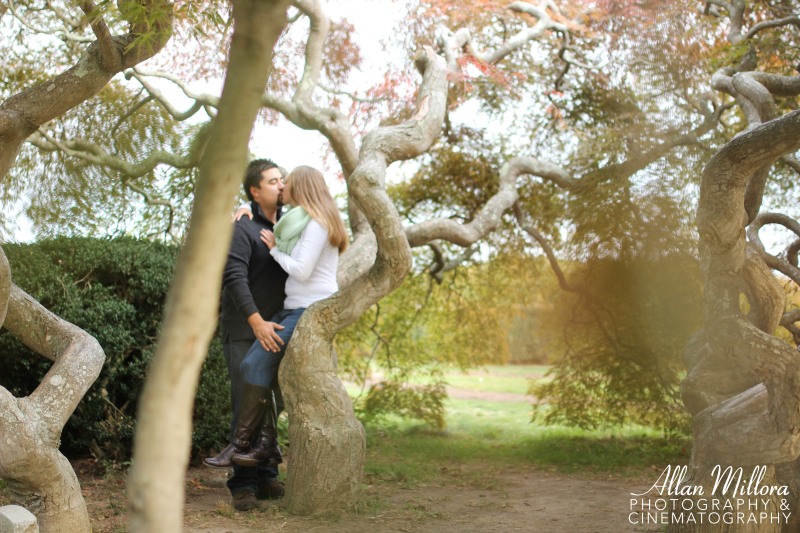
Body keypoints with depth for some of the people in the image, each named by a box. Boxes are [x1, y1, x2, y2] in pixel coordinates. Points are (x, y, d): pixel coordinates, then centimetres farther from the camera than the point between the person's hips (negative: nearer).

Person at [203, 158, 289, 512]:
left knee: (271, 407, 8)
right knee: (248, 405, -7)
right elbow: (235, 277, -20)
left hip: (275, 330, 6)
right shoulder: (241, 227, -9)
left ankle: (266, 477, 15)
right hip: (244, 331, -6)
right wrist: (257, 321, -29)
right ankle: (243, 484, -2)